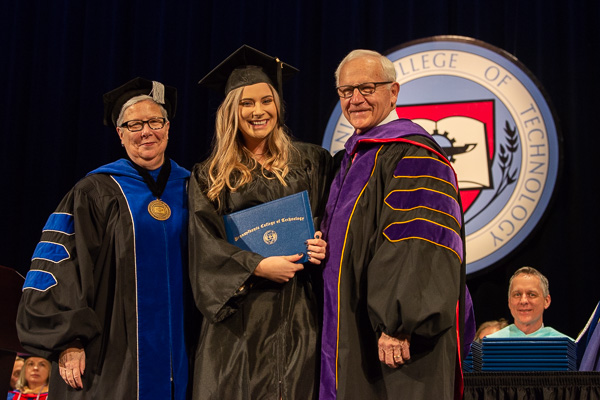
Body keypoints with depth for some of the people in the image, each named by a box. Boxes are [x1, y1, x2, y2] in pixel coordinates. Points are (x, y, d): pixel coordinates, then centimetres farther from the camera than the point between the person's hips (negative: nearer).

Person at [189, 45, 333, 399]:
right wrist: (258, 267, -15)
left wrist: (324, 247, -10)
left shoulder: (309, 161, 11)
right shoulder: (209, 177, 7)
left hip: (298, 315, 1)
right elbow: (206, 248, -2)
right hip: (240, 315, -1)